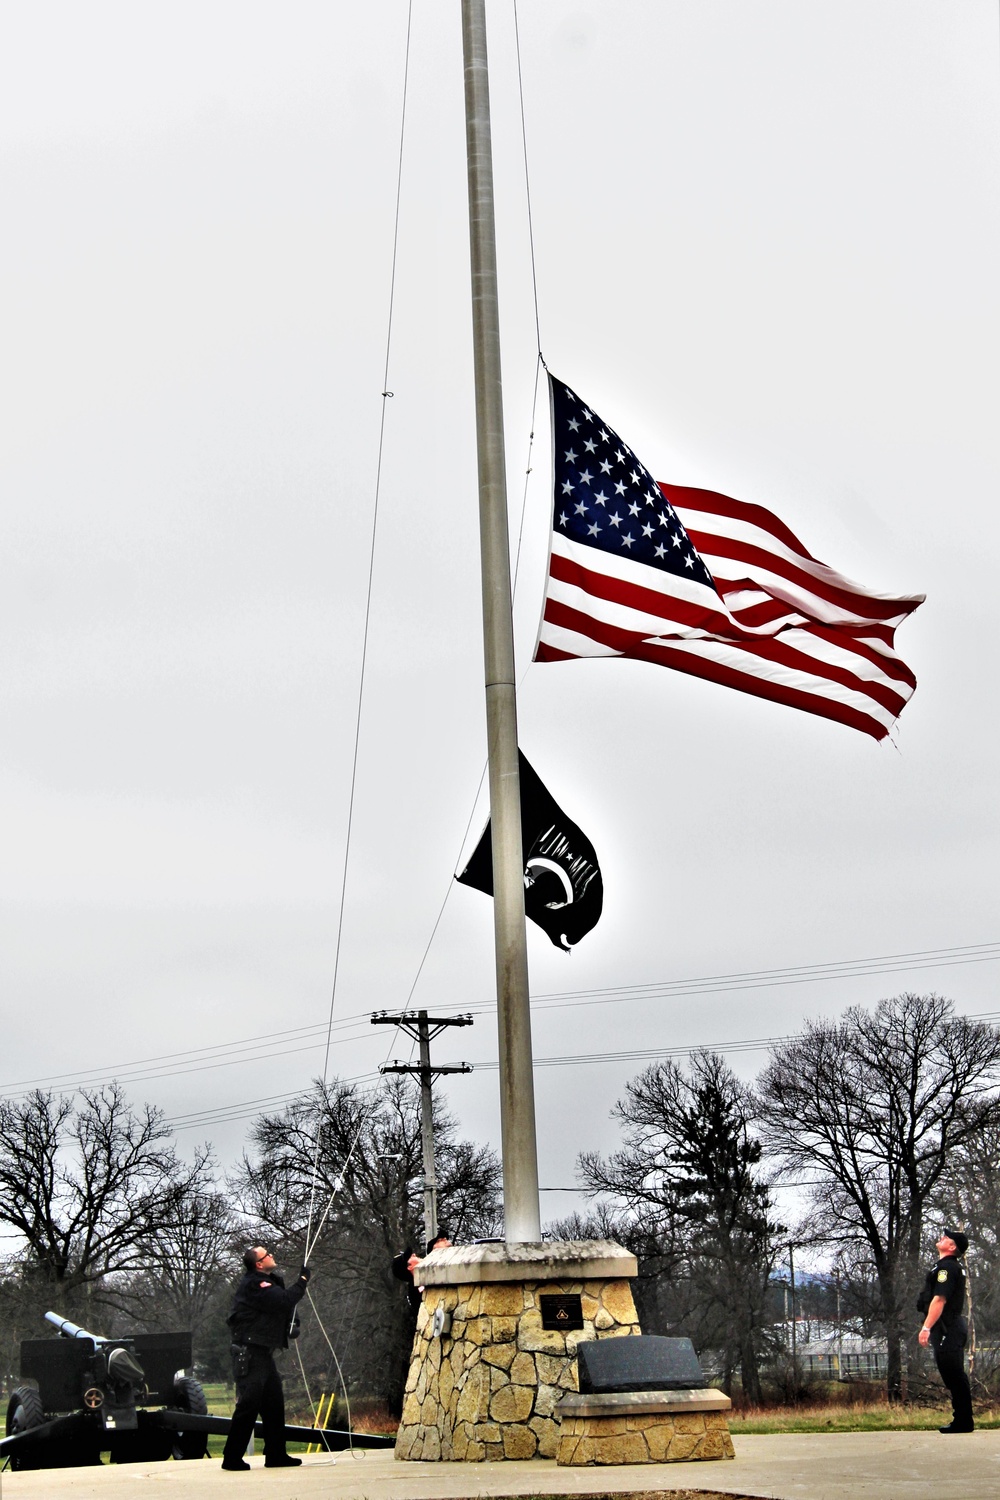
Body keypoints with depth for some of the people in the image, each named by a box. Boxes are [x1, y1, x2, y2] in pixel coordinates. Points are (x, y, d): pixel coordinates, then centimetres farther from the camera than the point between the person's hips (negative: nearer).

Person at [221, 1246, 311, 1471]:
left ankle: (275, 1454, 16)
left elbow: (283, 1301, 20)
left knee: (274, 1404, 10)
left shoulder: (269, 1281, 16)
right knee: (248, 1404, -9)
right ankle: (232, 1457, -4)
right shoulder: (253, 1284, -17)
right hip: (249, 1353, -10)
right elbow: (284, 1301, -25)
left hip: (263, 1353, 10)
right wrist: (303, 1280, -14)